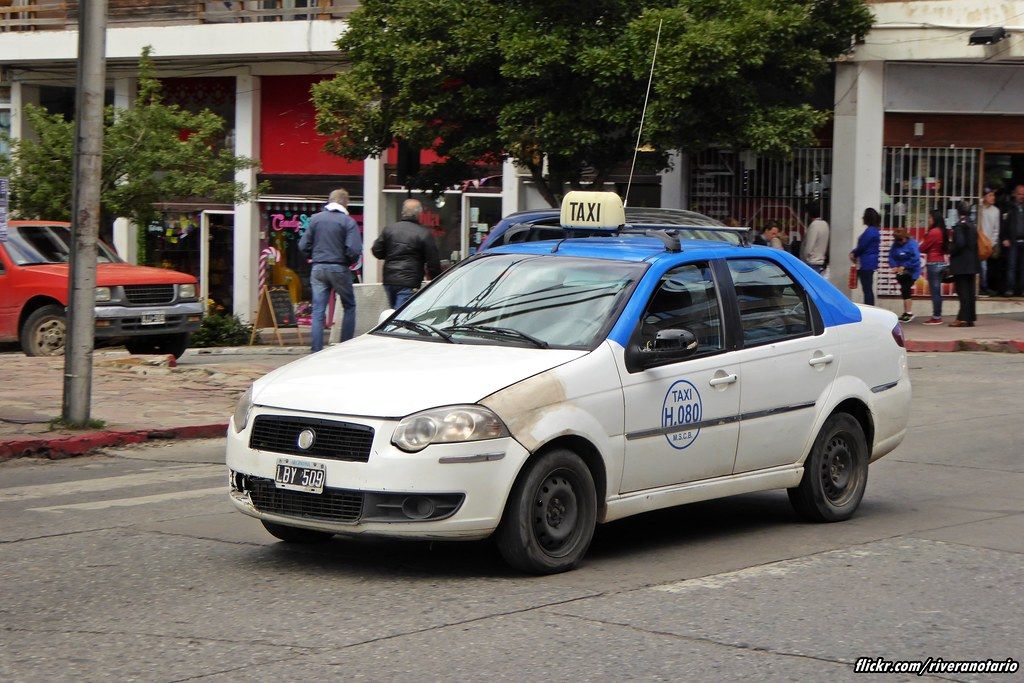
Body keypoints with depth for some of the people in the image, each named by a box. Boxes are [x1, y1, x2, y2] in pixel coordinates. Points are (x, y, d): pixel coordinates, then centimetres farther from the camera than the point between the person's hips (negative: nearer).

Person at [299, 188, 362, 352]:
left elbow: (303, 246, 3)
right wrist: (350, 262, 5)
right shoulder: (348, 221, -7)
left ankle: (316, 351, -1)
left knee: (318, 312, 4)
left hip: (318, 269, 3)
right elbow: (354, 250, -15)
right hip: (339, 269, -3)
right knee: (349, 307, 14)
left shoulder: (315, 219, 3)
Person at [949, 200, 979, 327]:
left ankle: (963, 318, -8)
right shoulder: (973, 226, 10)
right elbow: (975, 245, 13)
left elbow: (960, 243, -23)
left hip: (961, 264, -7)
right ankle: (970, 318, 14)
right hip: (972, 264, 7)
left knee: (963, 291, -6)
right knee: (970, 291, 10)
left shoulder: (960, 226, -13)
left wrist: (951, 251, -7)